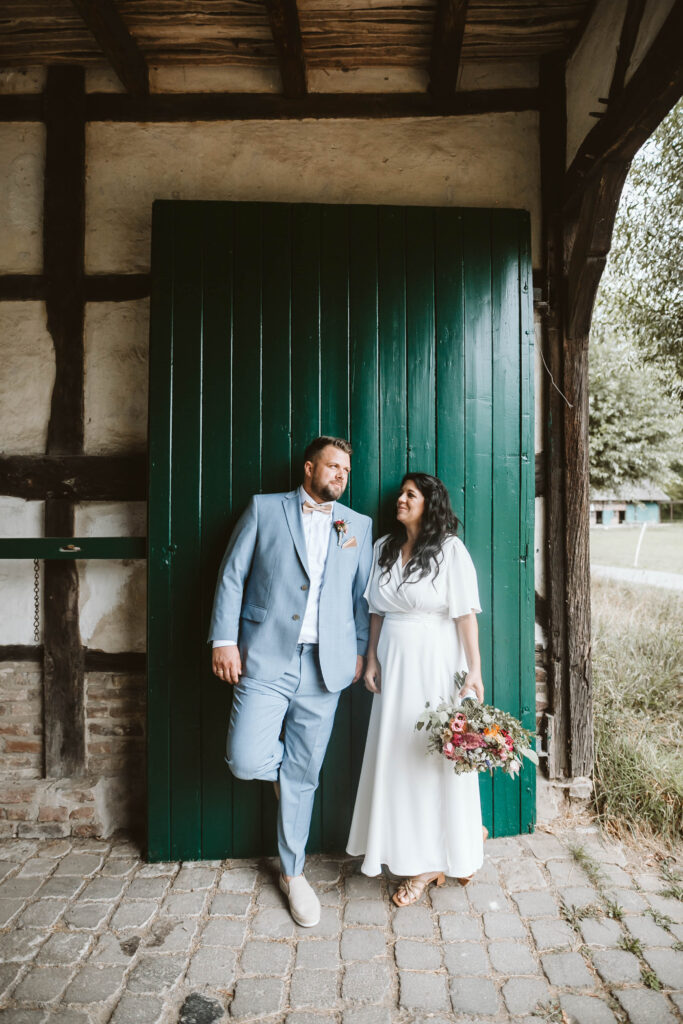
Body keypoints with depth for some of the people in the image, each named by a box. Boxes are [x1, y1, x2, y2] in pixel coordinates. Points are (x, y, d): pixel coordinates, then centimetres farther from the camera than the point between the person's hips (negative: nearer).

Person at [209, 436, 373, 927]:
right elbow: (232, 576, 1)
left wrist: (361, 649, 7)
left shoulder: (358, 525, 12)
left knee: (304, 775, 9)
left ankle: (293, 873, 30)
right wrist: (224, 639, -6)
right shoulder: (264, 509, 4)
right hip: (266, 659, -1)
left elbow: (363, 595, 14)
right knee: (247, 761, -11)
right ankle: (291, 763, 25)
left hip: (324, 666, 2)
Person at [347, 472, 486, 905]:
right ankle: (422, 862, 25)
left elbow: (466, 614, -11)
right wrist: (372, 658, 6)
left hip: (436, 664, -5)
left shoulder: (450, 549, -8)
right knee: (398, 759, 9)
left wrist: (474, 670, -13)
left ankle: (455, 851, 26)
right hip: (394, 663, 5)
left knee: (440, 755, 4)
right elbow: (377, 611, 11)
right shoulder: (384, 549, 8)